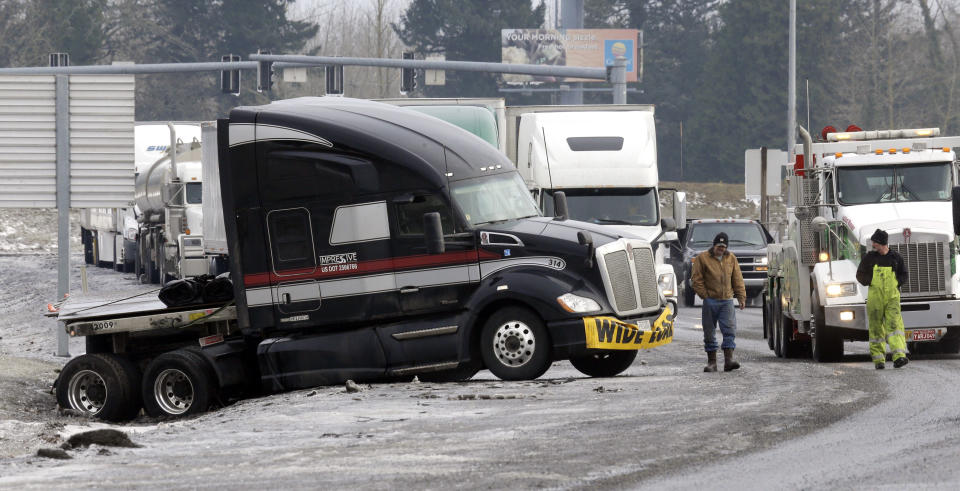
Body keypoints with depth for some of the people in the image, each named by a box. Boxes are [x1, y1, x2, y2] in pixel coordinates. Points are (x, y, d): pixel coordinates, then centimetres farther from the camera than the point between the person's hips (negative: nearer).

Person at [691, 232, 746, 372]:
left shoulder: (731, 258, 11)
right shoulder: (702, 258, 1)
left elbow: (737, 279, 14)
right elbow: (697, 280, 0)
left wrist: (741, 297, 7)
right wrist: (705, 296, -6)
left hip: (727, 300, 2)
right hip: (710, 301, -2)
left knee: (730, 330, -10)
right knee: (709, 333, 3)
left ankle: (728, 360, -13)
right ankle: (711, 362, 9)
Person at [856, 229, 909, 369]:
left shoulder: (896, 258, 5)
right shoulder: (869, 258, 4)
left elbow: (904, 275, 13)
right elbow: (860, 275, 9)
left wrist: (896, 282, -3)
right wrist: (871, 282, -6)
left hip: (892, 296, -1)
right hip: (875, 297, 1)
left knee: (894, 324, -16)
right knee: (876, 328, 3)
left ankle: (899, 357, -26)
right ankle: (878, 359, 13)